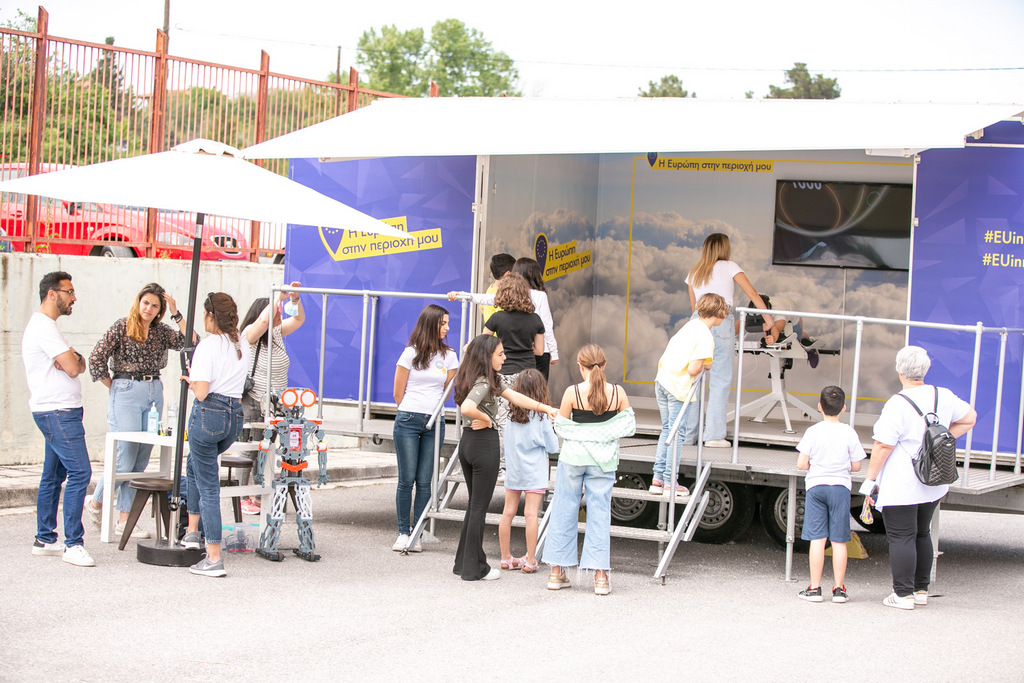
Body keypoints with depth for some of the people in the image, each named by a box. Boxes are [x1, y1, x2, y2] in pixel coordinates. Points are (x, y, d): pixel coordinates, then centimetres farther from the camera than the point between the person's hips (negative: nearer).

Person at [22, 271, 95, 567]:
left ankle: (44, 539, 19)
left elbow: (79, 365, 14)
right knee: (80, 472, -14)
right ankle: (73, 544, -14)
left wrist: (73, 359, -7)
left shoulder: (46, 325, 20)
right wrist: (75, 360, 3)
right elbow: (73, 368, -18)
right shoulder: (44, 326, -14)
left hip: (58, 412, 11)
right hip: (58, 412, -11)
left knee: (53, 476, 13)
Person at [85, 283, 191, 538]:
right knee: (125, 460, -7)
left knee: (141, 462, 5)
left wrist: (176, 314, -7)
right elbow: (96, 359, -6)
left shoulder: (161, 331, 10)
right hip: (127, 393, -5)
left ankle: (124, 520, 11)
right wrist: (115, 388, 0)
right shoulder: (122, 327, -3)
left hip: (154, 394, 5)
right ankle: (95, 502, 16)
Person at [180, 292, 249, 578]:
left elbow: (201, 392, -17)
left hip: (209, 415, -7)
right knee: (196, 465, 32)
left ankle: (214, 559, -5)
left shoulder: (208, 345, -12)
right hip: (235, 417, 7)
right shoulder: (242, 343, 10)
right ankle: (192, 531, 32)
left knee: (208, 485, -2)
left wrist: (189, 380, 6)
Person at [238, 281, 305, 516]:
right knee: (249, 451, -5)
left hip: (273, 406, 7)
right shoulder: (250, 334, -11)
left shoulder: (277, 333, 11)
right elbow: (263, 320, -30)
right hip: (252, 404, -7)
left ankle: (257, 498, 11)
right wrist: (280, 298, -22)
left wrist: (295, 298, 1)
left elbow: (299, 319, 18)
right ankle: (243, 499, 1)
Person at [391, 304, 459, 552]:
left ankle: (416, 534, 4)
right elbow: (398, 393, 7)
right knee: (407, 479, -2)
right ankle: (403, 532, 6)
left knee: (424, 482, 0)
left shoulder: (449, 356, 10)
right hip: (408, 422, -2)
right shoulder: (411, 354, 1)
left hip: (434, 423, 2)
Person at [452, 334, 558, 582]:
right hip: (485, 443, -10)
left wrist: (546, 408, 8)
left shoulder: (491, 380, 13)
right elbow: (467, 408, -34)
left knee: (474, 505, 17)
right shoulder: (483, 383, -17)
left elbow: (515, 397, 14)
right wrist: (486, 419, -17)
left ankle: (464, 562, 22)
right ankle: (473, 568, 4)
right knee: (479, 507, -2)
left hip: (468, 441, 10)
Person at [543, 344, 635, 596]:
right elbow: (629, 426, 0)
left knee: (564, 510, 10)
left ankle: (557, 571, 14)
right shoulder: (618, 393, -8)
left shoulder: (572, 393, -13)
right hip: (603, 460, 1)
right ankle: (600, 575, 4)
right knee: (599, 513, 6)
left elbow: (560, 428, -5)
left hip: (573, 457, -1)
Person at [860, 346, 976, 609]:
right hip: (933, 483, 7)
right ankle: (921, 589, 25)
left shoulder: (897, 404, -18)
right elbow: (969, 418, 17)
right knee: (921, 534, 19)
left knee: (901, 538, 0)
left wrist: (869, 481, -10)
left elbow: (883, 446, -18)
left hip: (901, 486, -7)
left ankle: (903, 594, 1)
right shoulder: (943, 397, 1)